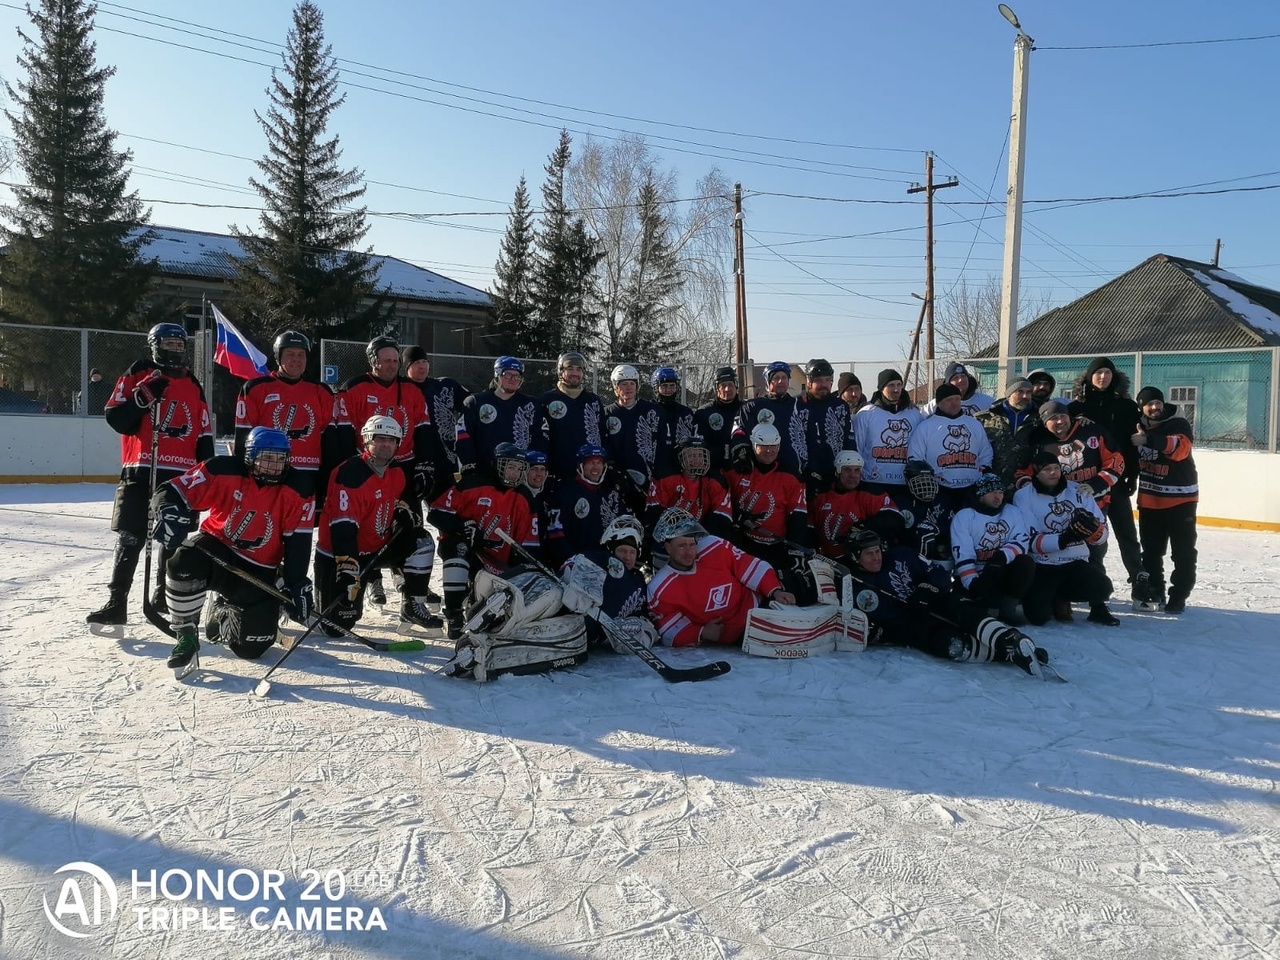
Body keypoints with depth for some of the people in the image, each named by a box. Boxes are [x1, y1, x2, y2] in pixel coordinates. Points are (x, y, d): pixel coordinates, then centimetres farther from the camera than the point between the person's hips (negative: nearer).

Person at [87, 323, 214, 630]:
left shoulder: (193, 386, 15)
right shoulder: (136, 377, 4)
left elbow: (204, 435, 15)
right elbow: (115, 419, -5)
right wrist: (143, 396, -19)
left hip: (181, 475, 4)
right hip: (140, 470, -4)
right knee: (130, 539, -4)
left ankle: (164, 597, 22)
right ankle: (116, 602, -1)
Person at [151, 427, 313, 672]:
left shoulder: (296, 492, -9)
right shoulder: (223, 471, -15)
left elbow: (297, 542, -7)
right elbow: (173, 491, -13)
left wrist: (296, 584, -11)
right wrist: (169, 512, -35)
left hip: (258, 571, 1)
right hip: (217, 547, -1)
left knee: (251, 647, -5)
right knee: (184, 563, -38)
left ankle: (224, 615, 33)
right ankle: (186, 636, -12)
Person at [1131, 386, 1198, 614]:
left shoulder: (1179, 425, -11)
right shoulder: (1138, 427, 5)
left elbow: (1179, 448, -30)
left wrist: (1149, 440, -40)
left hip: (1180, 498, -5)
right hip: (1149, 499, 5)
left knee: (1183, 553, -1)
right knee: (1151, 550, 13)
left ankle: (1178, 597, 6)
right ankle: (1153, 592, 24)